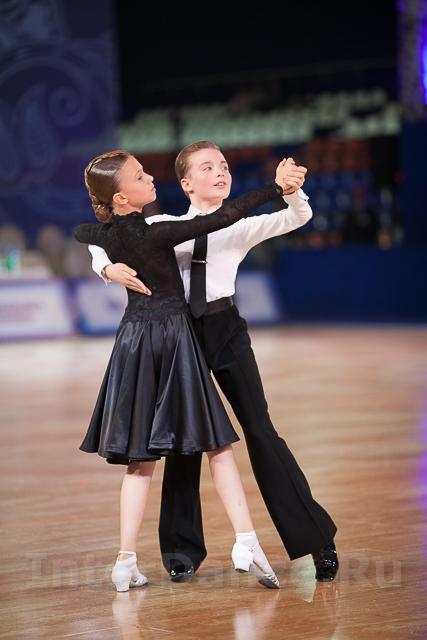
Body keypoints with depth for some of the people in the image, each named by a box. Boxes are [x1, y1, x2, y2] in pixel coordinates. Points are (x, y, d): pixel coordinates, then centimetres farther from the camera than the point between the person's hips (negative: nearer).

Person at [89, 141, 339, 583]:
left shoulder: (241, 228, 3)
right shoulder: (162, 227, 5)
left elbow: (295, 219, -10)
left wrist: (291, 191, -32)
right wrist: (110, 269, -13)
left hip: (225, 331, -1)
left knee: (260, 430, -4)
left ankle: (317, 539, 4)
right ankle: (183, 548, 23)